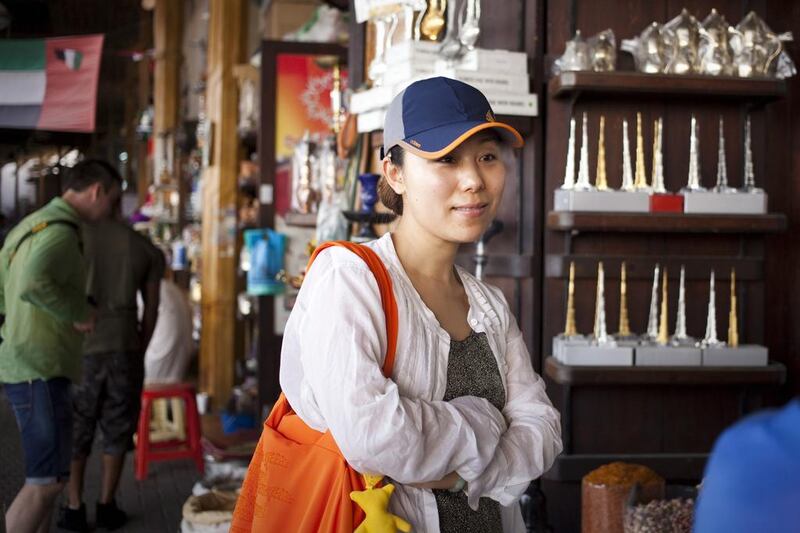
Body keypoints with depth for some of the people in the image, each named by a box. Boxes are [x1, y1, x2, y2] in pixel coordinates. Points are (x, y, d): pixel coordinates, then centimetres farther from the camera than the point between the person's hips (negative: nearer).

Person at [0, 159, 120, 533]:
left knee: (48, 474, 15)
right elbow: (32, 284, -34)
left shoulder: (31, 226, 16)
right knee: (47, 479, -8)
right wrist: (79, 312, -19)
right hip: (40, 370, -10)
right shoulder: (59, 232, -15)